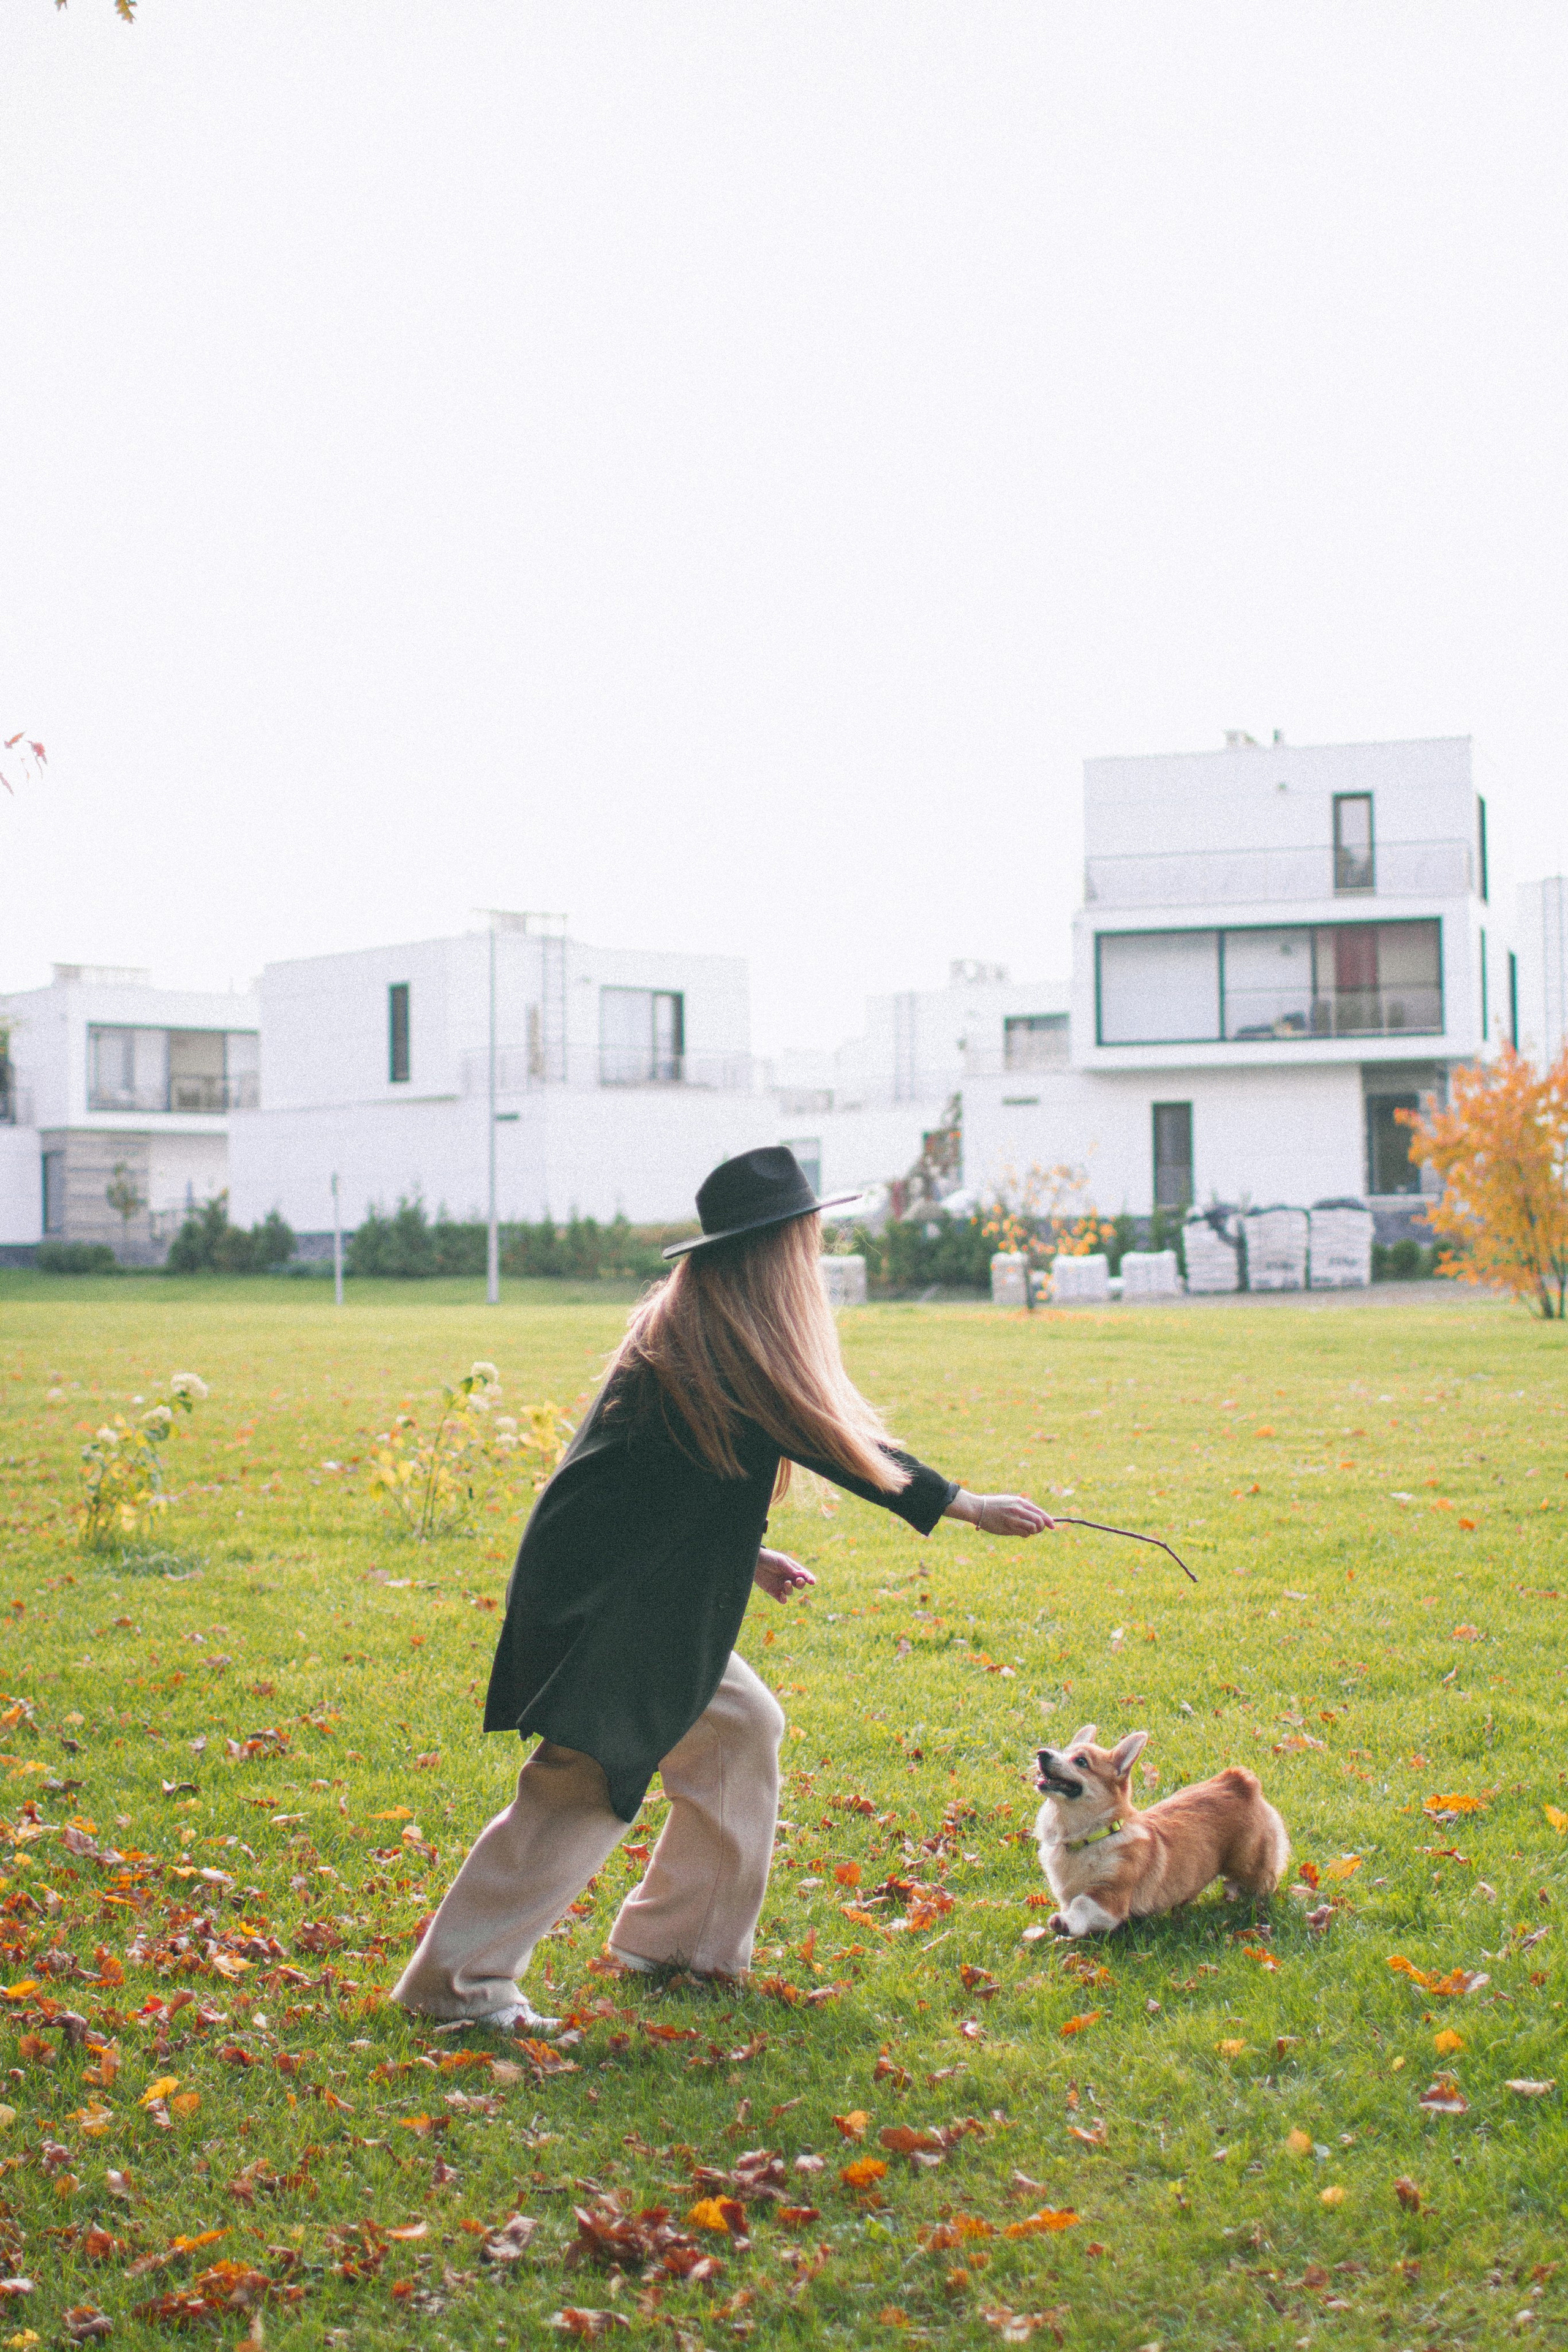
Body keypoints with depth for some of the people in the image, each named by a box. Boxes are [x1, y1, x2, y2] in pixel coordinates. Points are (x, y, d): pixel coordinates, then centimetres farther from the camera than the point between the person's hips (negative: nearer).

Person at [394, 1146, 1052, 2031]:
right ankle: (461, 1979, -3)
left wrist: (748, 1556, 21)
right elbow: (836, 1445, -14)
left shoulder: (697, 1325, 13)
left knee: (741, 1726, 15)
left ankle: (677, 1939, 24)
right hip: (601, 1599, -10)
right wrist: (967, 1506, -6)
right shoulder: (726, 1341, -17)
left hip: (649, 1595, 10)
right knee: (590, 1780, -10)